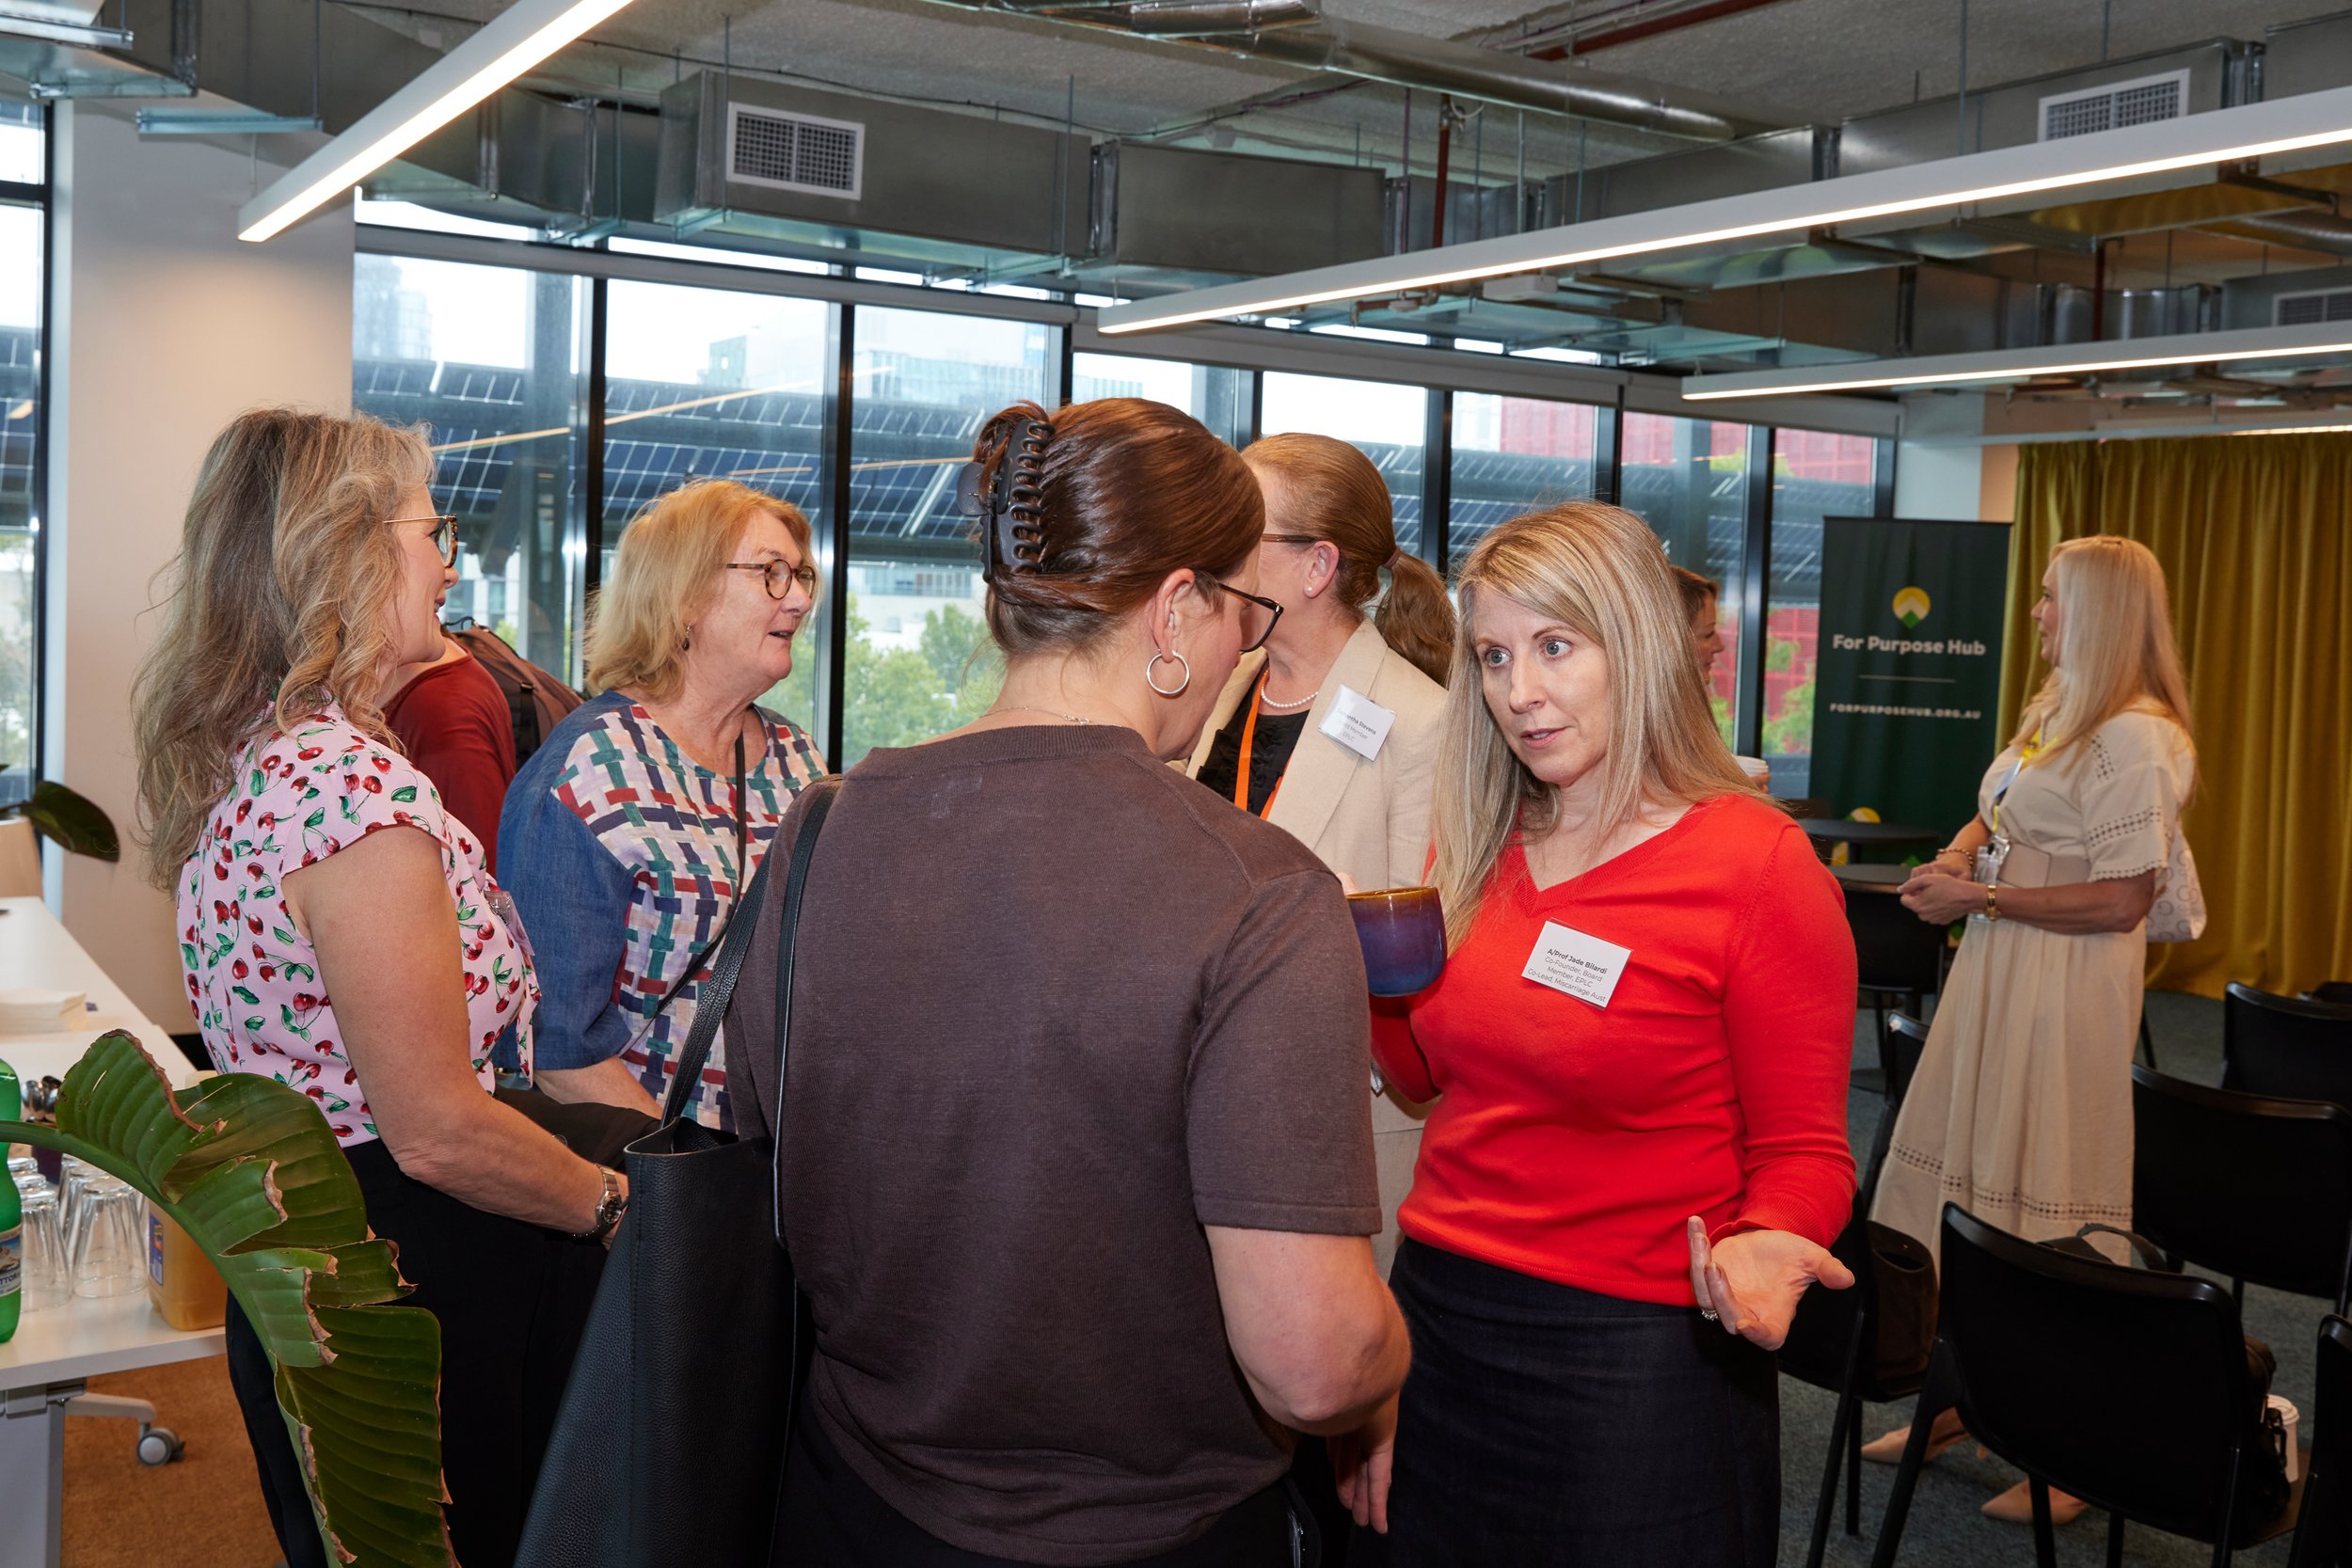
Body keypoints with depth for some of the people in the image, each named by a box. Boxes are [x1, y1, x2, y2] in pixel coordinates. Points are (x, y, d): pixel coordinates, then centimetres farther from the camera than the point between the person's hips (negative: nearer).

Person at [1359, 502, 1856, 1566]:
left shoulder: (1758, 865, -13)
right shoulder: (1477, 849, 4)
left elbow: (1802, 1150, -8)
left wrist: (1762, 1241, -28)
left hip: (1632, 1350, -5)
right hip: (1438, 1305, 6)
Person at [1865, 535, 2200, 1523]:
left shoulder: (2137, 737, -16)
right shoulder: (2055, 712, 13)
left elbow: (2121, 902, -21)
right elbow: (1994, 814, 23)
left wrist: (1977, 897, -17)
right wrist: (1954, 860, 1)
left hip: (2067, 992, -9)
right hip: (1996, 974, 9)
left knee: (2046, 1207, -2)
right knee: (1965, 1182, 14)